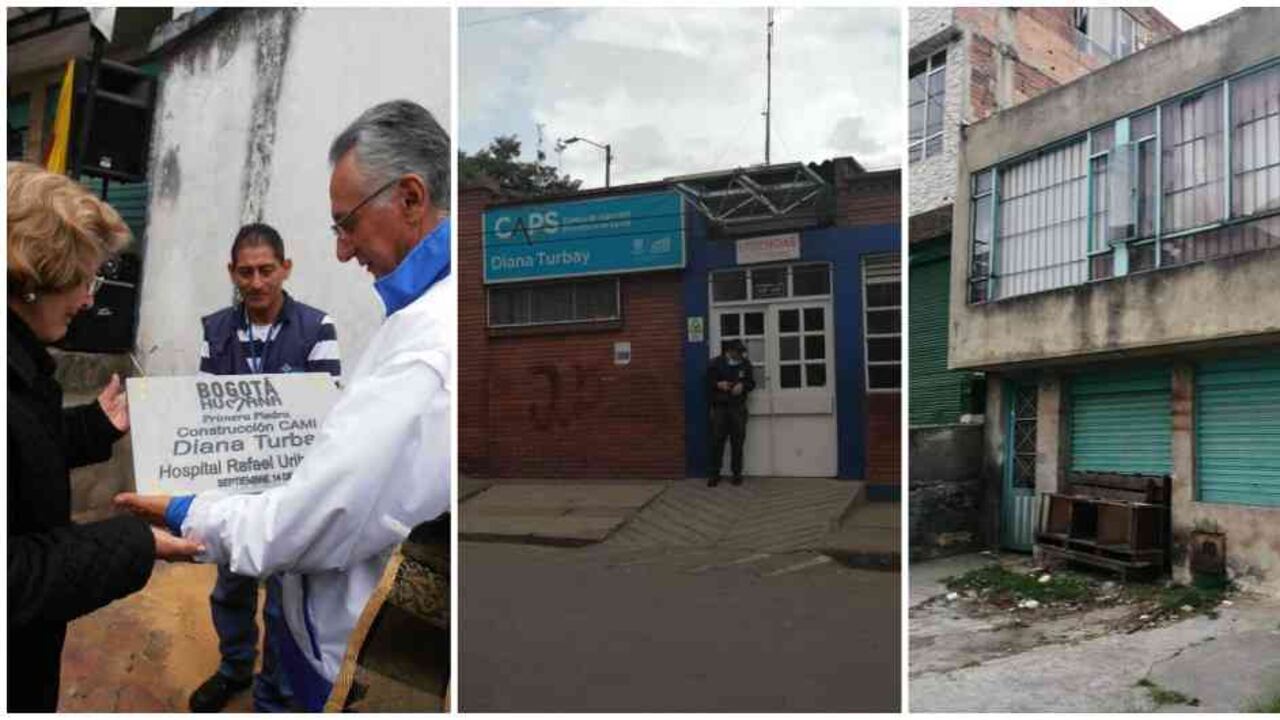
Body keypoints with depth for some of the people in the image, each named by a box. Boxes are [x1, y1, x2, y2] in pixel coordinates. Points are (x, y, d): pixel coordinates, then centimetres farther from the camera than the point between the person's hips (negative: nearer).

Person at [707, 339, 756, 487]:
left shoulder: (745, 364, 4)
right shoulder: (716, 363, 0)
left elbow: (751, 383, 8)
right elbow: (708, 383, 2)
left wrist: (743, 386, -13)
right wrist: (718, 385, -18)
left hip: (738, 408, 1)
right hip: (719, 407, -1)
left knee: (737, 442, 2)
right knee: (717, 441, -2)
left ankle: (737, 473, 10)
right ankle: (714, 473, 5)